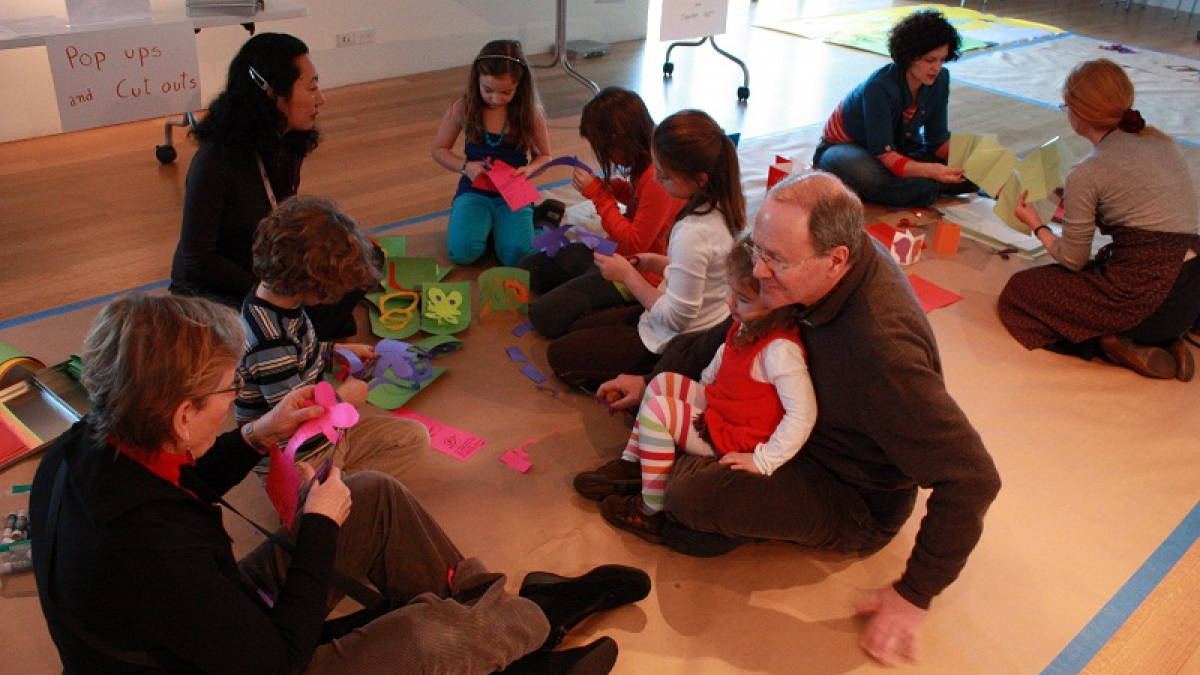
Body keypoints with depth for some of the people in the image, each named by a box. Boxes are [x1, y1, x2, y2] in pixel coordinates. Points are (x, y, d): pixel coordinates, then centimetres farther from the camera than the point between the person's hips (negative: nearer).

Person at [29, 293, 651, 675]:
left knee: (377, 499, 0)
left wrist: (255, 439, -3)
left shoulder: (83, 449, -13)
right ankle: (540, 616, 18)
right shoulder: (154, 549, -40)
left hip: (214, 624, 9)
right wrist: (320, 526, -18)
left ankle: (497, 618, 14)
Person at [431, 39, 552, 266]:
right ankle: (485, 225, 8)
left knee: (516, 256, -26)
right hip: (474, 192, 1)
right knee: (463, 252, -25)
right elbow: (439, 150, 6)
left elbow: (544, 156, 9)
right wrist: (466, 166, -13)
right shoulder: (463, 107, -5)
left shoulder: (530, 113, -6)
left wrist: (529, 169, -15)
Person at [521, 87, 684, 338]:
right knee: (529, 267, 12)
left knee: (544, 315, -18)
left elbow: (634, 244, -26)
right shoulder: (646, 165, -2)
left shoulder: (658, 179, -29)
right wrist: (613, 186, -2)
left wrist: (599, 194, -20)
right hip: (618, 254, 10)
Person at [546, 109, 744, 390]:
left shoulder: (692, 233, -34)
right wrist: (655, 263, 0)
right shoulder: (719, 208, -6)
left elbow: (675, 317, -26)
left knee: (560, 355, 0)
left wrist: (628, 275, -16)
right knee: (579, 328, 24)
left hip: (673, 346, -10)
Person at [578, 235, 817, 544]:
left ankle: (653, 511, -8)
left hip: (731, 438, -10)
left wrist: (764, 460, -31)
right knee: (662, 383, 10)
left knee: (657, 411, -18)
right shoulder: (749, 326, -4)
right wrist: (703, 388, 16)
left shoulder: (780, 350, -32)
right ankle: (631, 464, 17)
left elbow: (803, 414, -34)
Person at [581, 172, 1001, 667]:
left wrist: (914, 596, -24)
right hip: (804, 420, 8)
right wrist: (657, 384, 4)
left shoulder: (881, 348, -41)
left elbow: (972, 479, -35)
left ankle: (668, 485, 6)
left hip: (858, 504, -7)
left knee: (693, 496, -27)